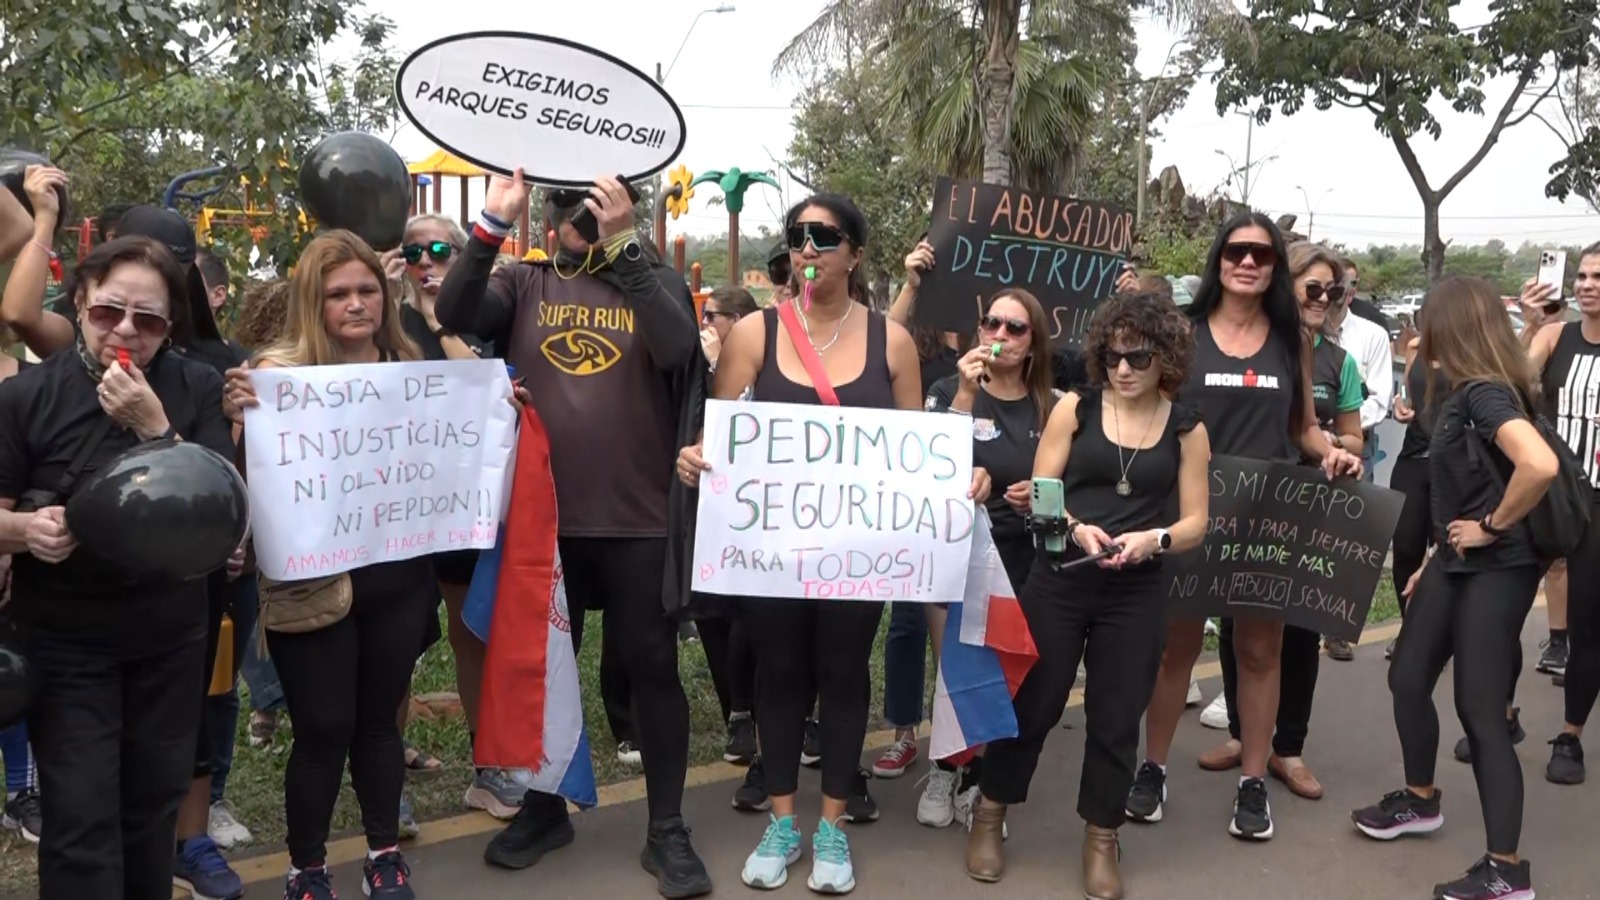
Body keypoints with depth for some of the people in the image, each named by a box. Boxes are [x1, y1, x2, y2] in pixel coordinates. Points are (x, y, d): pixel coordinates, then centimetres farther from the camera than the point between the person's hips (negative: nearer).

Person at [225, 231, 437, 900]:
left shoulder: (410, 368, 5)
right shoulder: (279, 369, -8)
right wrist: (241, 418, -30)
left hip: (398, 576, 4)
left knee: (378, 718, 16)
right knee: (323, 728, 3)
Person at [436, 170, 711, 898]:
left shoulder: (654, 281, 1)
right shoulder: (525, 283, 6)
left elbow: (677, 348, -20)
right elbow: (453, 314, -11)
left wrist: (624, 247, -25)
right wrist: (491, 225, -20)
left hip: (637, 519, -2)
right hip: (545, 516, 2)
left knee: (652, 669, 5)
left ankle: (666, 831, 18)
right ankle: (544, 807, 34)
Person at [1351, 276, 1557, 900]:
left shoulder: (1485, 394, -21)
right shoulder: (1463, 393, 9)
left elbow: (1541, 465, -38)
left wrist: (1494, 527, -24)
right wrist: (1438, 556, 20)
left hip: (1497, 569, -9)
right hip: (1456, 563, 9)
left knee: (1478, 708, -5)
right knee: (1408, 679, 16)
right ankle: (1420, 802, 38)